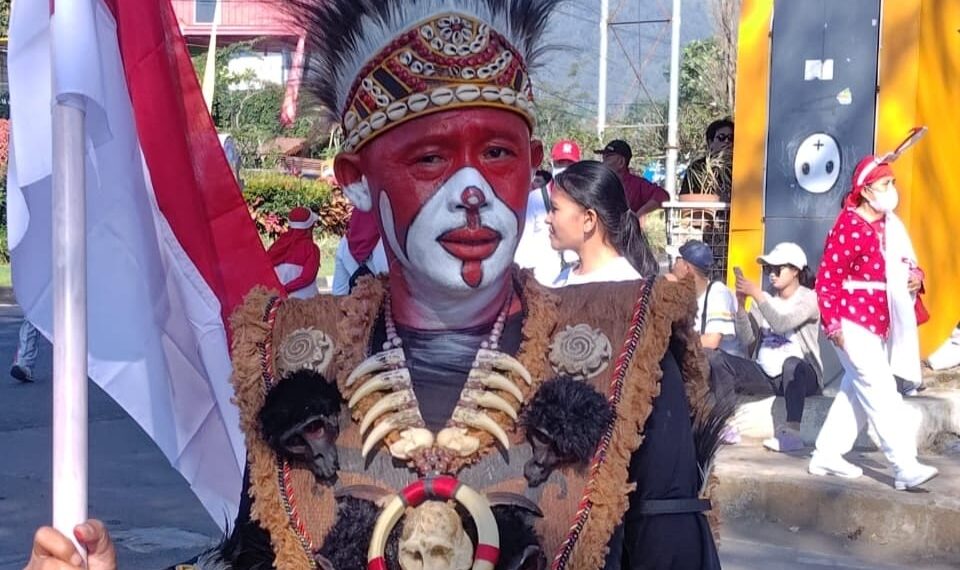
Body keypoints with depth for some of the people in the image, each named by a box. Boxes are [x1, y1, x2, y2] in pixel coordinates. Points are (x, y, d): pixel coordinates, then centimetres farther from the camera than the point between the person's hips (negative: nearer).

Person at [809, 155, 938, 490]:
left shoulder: (890, 226, 12)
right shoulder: (848, 226, -15)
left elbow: (905, 264, 22)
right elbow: (828, 279, -16)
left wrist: (915, 276, -2)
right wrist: (833, 324, -20)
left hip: (878, 323, 9)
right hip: (853, 322, -9)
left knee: (857, 391, 14)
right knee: (881, 392, -10)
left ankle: (827, 456, 23)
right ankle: (905, 467, -11)